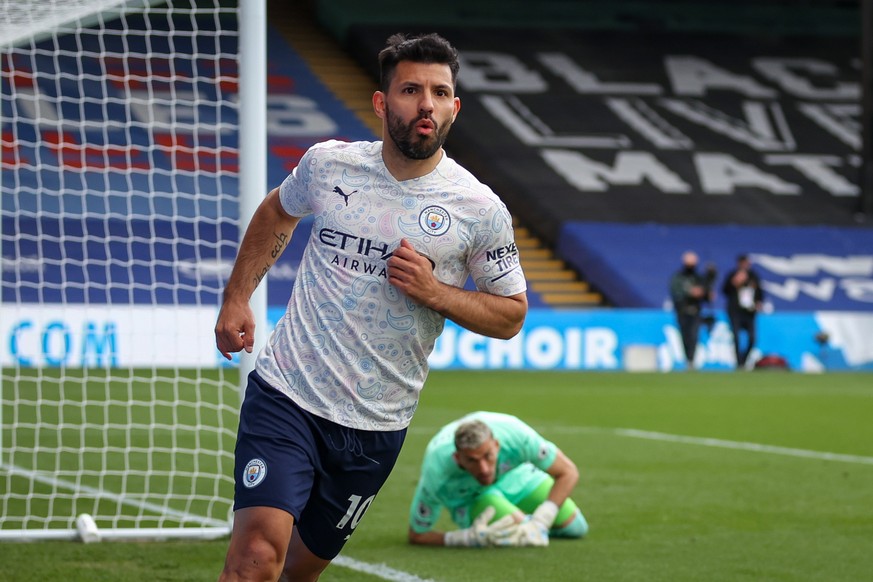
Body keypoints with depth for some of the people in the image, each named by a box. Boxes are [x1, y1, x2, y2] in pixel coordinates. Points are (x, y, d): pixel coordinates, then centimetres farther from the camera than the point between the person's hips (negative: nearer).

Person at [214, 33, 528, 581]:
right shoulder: (327, 164, 0)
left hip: (375, 428, 1)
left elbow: (511, 313, 4)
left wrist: (434, 293, -13)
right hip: (286, 393, -1)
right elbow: (277, 212, 22)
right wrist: (237, 298, 15)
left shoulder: (481, 210, -5)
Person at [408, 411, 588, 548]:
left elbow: (568, 473, -26)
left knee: (575, 527, 0)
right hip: (468, 498, -2)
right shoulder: (436, 474, -42)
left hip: (514, 475, 2)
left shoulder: (514, 435, -40)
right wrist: (468, 538, -42)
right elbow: (417, 535, -28)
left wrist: (540, 522, -36)